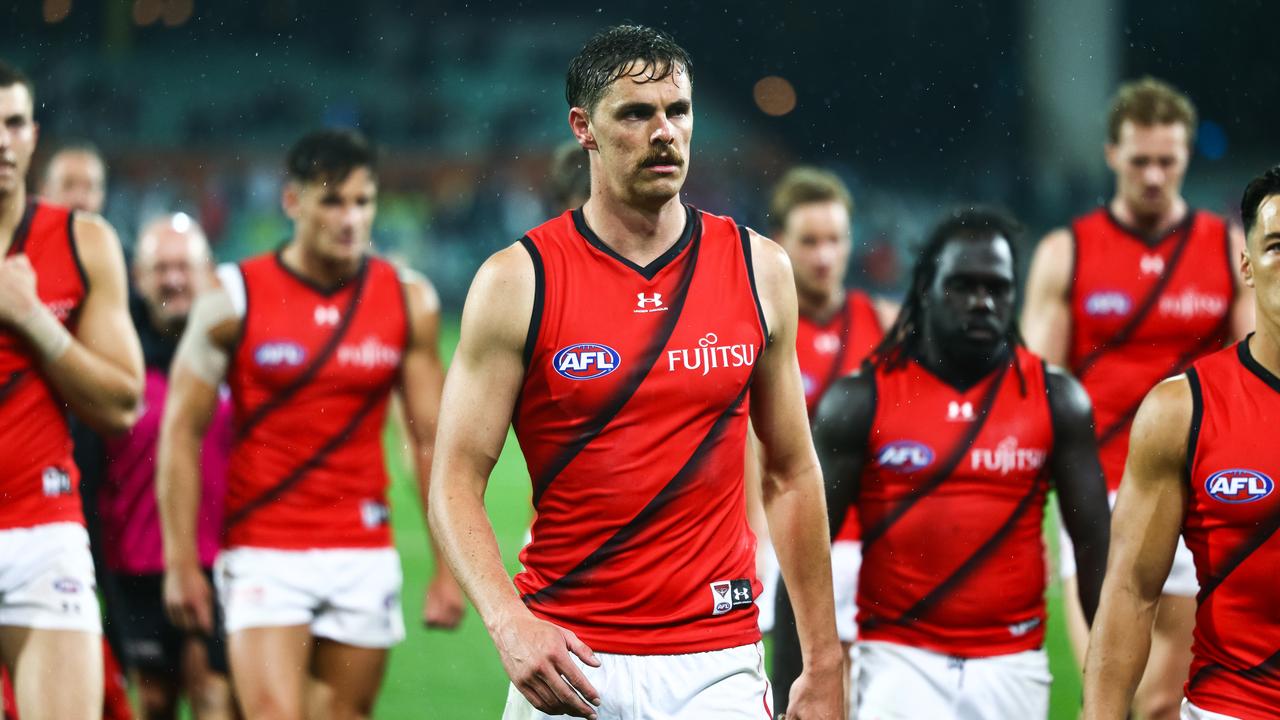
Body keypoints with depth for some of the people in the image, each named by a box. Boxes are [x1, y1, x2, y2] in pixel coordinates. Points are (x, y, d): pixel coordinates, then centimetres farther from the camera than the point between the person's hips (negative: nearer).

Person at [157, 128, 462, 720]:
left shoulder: (410, 303, 5)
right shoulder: (234, 299, -2)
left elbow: (432, 440, 8)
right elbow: (181, 432, 0)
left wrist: (450, 566, 4)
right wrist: (181, 562, -4)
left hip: (365, 554, 3)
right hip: (263, 553, -3)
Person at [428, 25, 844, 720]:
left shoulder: (760, 270, 6)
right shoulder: (517, 282, -3)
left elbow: (791, 475, 11)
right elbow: (455, 483, -5)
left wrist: (823, 663, 8)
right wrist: (508, 622, -21)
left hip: (718, 663, 2)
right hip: (568, 662, -1)